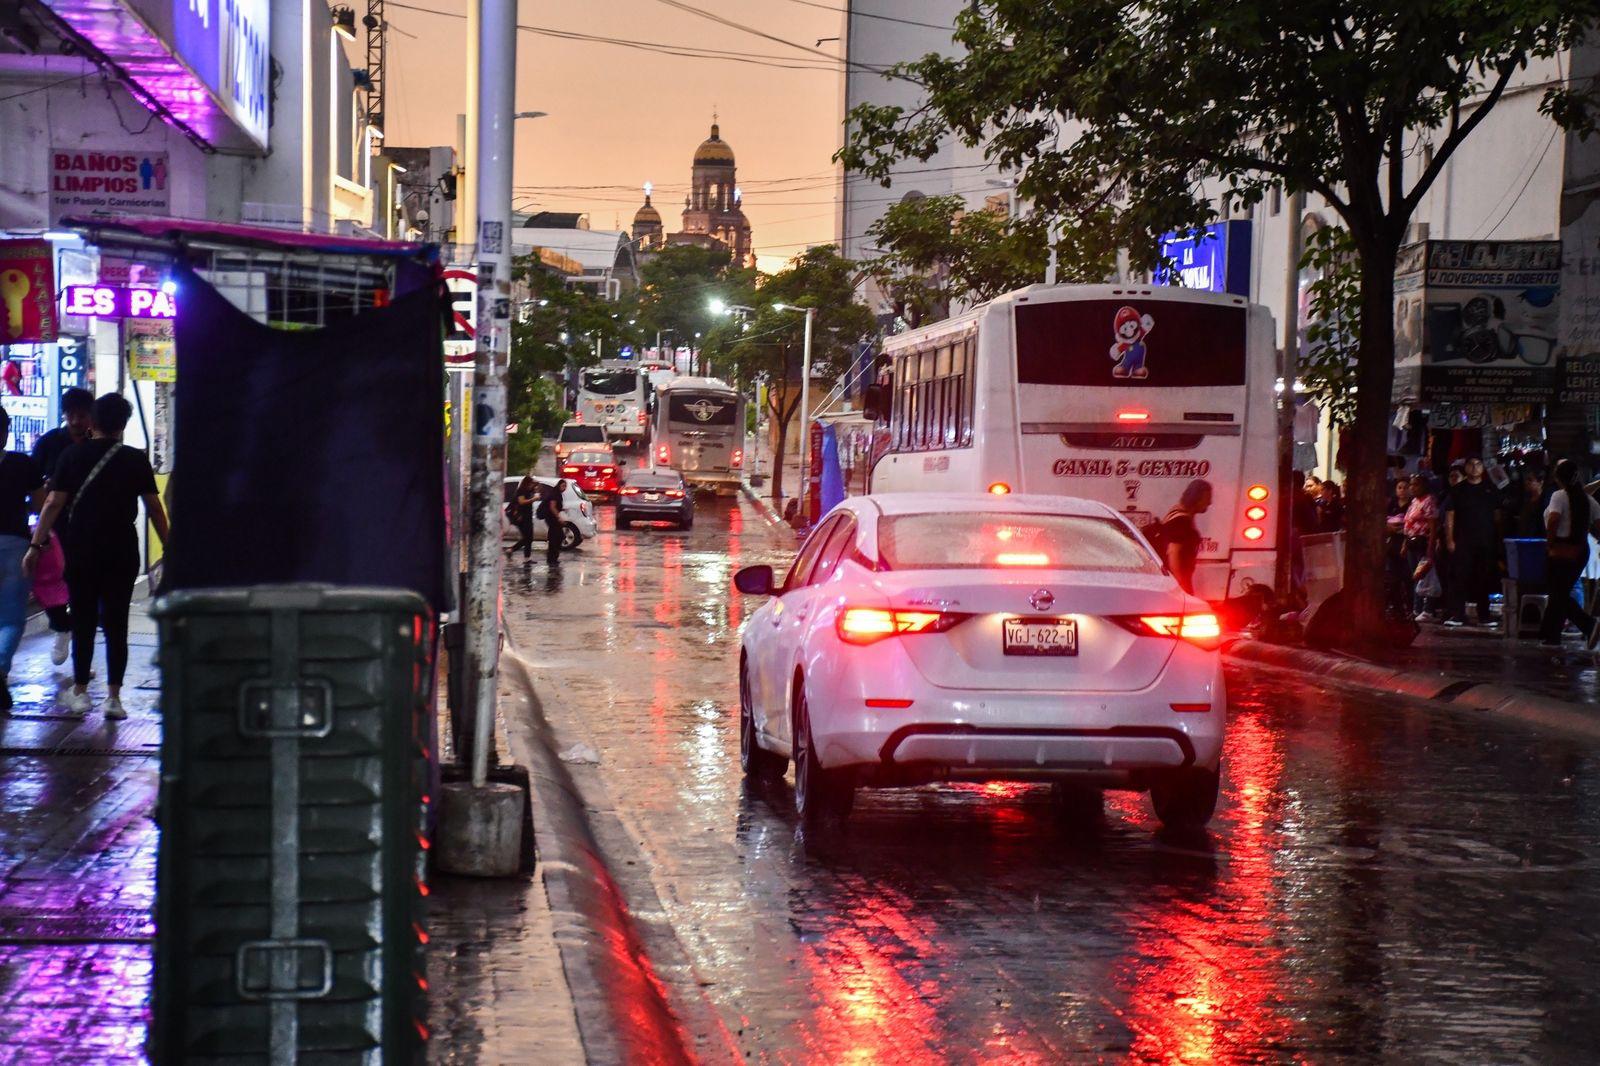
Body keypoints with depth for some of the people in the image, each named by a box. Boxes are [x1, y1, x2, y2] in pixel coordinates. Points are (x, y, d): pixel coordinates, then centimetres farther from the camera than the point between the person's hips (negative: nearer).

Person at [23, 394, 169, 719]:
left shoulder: (72, 456, -1)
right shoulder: (135, 460, -1)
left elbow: (53, 504, -5)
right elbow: (154, 508, 1)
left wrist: (36, 545, -2)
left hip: (80, 552, 0)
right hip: (122, 553, 0)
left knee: (83, 622, 10)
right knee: (116, 624, 3)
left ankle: (80, 692, 11)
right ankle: (113, 696, -1)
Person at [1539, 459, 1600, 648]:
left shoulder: (1559, 496, -12)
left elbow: (1553, 521, -25)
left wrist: (1551, 542, -12)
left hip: (1561, 553, -6)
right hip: (1581, 552, 6)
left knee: (1559, 595, 1)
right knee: (1560, 592, 15)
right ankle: (1550, 636, 13)